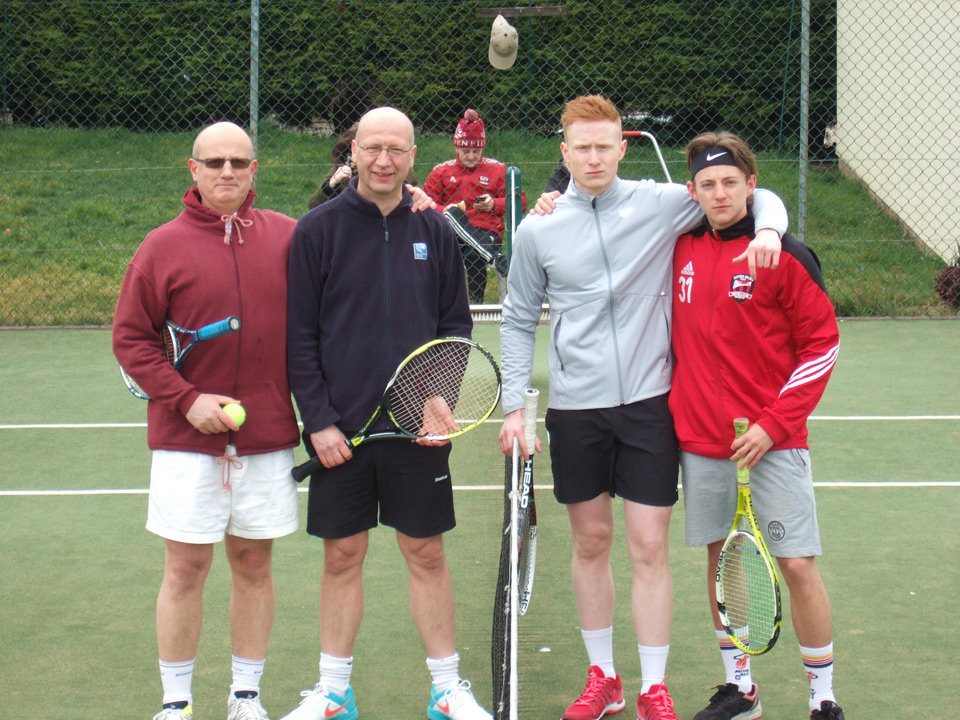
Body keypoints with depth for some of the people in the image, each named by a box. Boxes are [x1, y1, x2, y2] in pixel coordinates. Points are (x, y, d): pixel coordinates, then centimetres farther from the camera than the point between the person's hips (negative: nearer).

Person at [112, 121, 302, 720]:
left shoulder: (288, 237, 4)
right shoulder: (163, 247, -1)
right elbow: (131, 339, -1)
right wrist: (187, 399, -11)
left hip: (268, 438, 2)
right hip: (187, 443, -2)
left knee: (254, 564, 10)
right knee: (185, 569, 2)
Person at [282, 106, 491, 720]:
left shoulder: (435, 232, 5)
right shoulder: (318, 230, -1)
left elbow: (457, 325, 9)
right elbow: (299, 336, -1)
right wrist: (318, 420, -8)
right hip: (339, 432, -1)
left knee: (427, 555, 7)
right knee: (342, 557, 7)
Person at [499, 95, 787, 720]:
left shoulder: (660, 204, -2)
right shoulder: (538, 231, 3)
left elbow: (755, 197, 7)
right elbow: (519, 321, 11)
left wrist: (768, 228, -16)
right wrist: (515, 404, 4)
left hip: (648, 402, -1)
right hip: (575, 409, 2)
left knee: (650, 548, -1)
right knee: (591, 543, 11)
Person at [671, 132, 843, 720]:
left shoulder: (786, 256, -9)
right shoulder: (683, 249, 4)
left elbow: (822, 344, -6)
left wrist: (774, 425, -11)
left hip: (772, 444, -4)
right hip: (700, 440, 4)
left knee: (798, 565, -3)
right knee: (720, 560, 11)